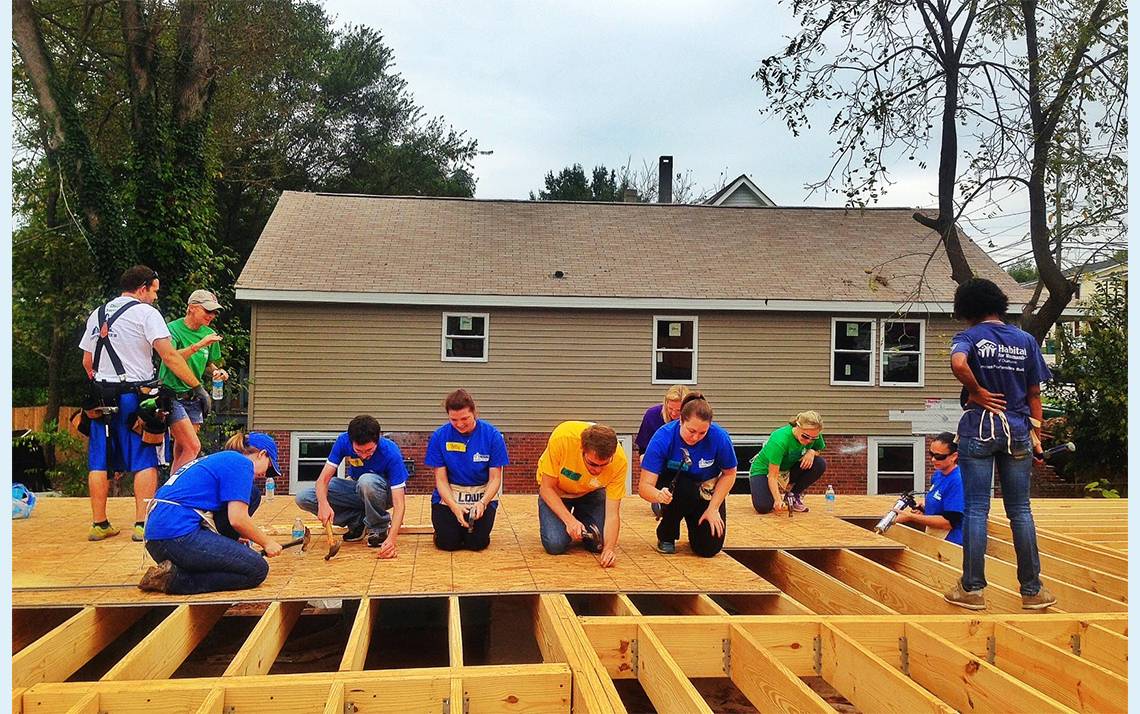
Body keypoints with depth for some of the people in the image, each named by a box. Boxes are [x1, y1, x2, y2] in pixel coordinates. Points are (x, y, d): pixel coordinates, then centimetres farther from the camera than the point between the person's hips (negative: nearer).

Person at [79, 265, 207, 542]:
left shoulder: (97, 314, 15)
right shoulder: (146, 312, -5)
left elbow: (87, 361, 17)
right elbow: (170, 357, -13)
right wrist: (198, 387, -12)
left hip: (101, 396, 6)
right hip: (134, 395, -6)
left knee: (100, 462, 9)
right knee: (145, 462, -2)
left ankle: (99, 524, 13)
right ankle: (142, 524, -5)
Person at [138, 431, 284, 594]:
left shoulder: (217, 459, 26)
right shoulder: (241, 463, -2)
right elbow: (237, 519, -10)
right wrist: (267, 542, 4)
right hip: (179, 536, -10)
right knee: (257, 570, -8)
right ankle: (176, 577, -12)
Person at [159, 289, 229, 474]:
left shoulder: (209, 334, 8)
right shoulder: (173, 328, -9)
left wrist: (216, 372, -1)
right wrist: (199, 345, -35)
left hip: (193, 398, 6)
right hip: (172, 395, -6)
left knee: (181, 453, 8)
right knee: (193, 447, -15)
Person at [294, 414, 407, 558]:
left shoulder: (391, 453, -31)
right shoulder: (343, 441, -21)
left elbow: (399, 504, -33)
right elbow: (323, 478, -20)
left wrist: (391, 538, -47)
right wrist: (323, 504, -42)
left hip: (385, 492, -4)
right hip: (357, 491, 4)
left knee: (367, 481, -39)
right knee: (303, 498, -16)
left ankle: (380, 528, -13)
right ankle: (357, 520, -2)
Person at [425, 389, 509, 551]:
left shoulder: (492, 435, -12)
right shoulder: (439, 436, -9)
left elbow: (495, 478, -8)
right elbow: (441, 479, -7)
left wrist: (482, 503, -26)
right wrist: (454, 507, -22)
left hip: (482, 494, 0)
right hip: (449, 495, 1)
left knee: (477, 542, -18)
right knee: (448, 543, -17)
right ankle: (452, 525, 17)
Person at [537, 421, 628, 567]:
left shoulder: (620, 460, -32)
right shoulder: (562, 438, -38)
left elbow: (612, 513, -26)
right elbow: (547, 487, -25)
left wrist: (609, 548, -41)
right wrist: (570, 520, -34)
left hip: (591, 492, 1)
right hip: (556, 491, -1)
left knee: (600, 544, -14)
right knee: (555, 545, -20)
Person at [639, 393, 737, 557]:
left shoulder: (719, 437, -25)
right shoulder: (663, 437, -28)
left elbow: (729, 474, -7)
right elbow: (644, 486, -31)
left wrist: (713, 508, -14)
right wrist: (658, 495, -53)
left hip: (707, 494, 1)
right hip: (671, 485, -1)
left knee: (709, 548, -15)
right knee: (680, 485, -37)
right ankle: (667, 535, -8)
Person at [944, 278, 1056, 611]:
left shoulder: (969, 337, -4)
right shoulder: (1026, 340, 8)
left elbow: (958, 363, -28)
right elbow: (1034, 393, 7)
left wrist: (977, 392, -13)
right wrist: (1035, 432, 12)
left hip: (979, 429, -3)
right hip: (1017, 430, 3)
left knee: (976, 509, 1)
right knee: (1020, 510, 10)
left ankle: (973, 589, 6)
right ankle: (1032, 590, 15)